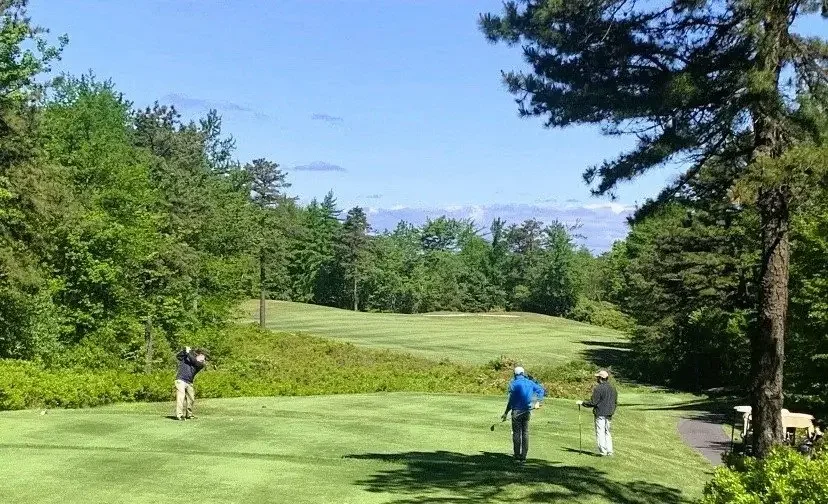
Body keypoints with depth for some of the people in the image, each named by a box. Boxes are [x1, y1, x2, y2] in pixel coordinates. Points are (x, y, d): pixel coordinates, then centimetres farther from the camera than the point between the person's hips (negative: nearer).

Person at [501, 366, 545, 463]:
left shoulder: (513, 384, -6)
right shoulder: (530, 383, 7)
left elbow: (511, 400, -8)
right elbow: (541, 390, 8)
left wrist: (506, 413, -3)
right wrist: (537, 402, 8)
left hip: (517, 412, -4)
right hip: (527, 411, 4)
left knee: (516, 433, 1)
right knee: (525, 433, 9)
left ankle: (517, 457, -1)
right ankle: (523, 457, 8)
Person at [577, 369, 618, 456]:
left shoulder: (598, 388, -15)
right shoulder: (613, 388, 10)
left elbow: (593, 403, -14)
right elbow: (615, 403, 15)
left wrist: (582, 403, -2)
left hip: (600, 414, -8)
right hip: (609, 415, 8)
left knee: (600, 433, -2)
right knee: (607, 432, 15)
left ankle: (603, 451, -3)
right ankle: (609, 451, 12)